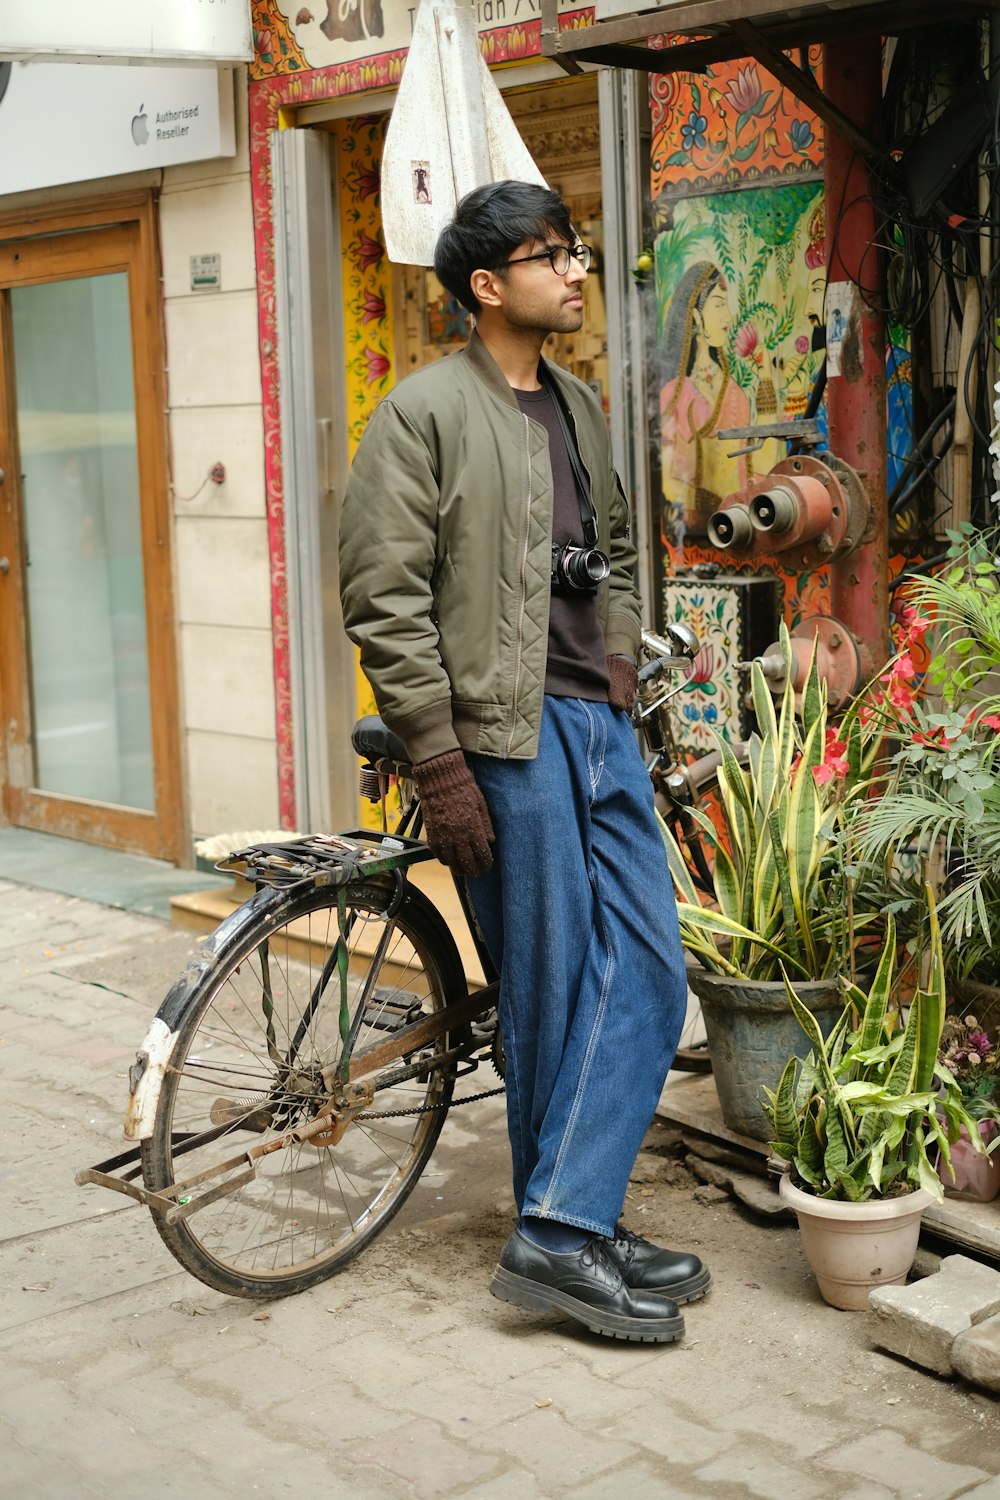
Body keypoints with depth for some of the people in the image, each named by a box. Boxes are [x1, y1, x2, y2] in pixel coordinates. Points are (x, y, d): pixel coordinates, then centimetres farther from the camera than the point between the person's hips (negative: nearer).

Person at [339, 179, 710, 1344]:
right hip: (510, 733, -8)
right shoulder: (424, 412, -9)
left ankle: (567, 1227, 12)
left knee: (648, 972, 4)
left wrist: (617, 665, 13)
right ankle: (563, 1241, 14)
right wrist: (442, 770, -16)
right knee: (553, 992, -1)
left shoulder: (576, 405, 15)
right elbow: (384, 605, -13)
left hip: (598, 725, 8)